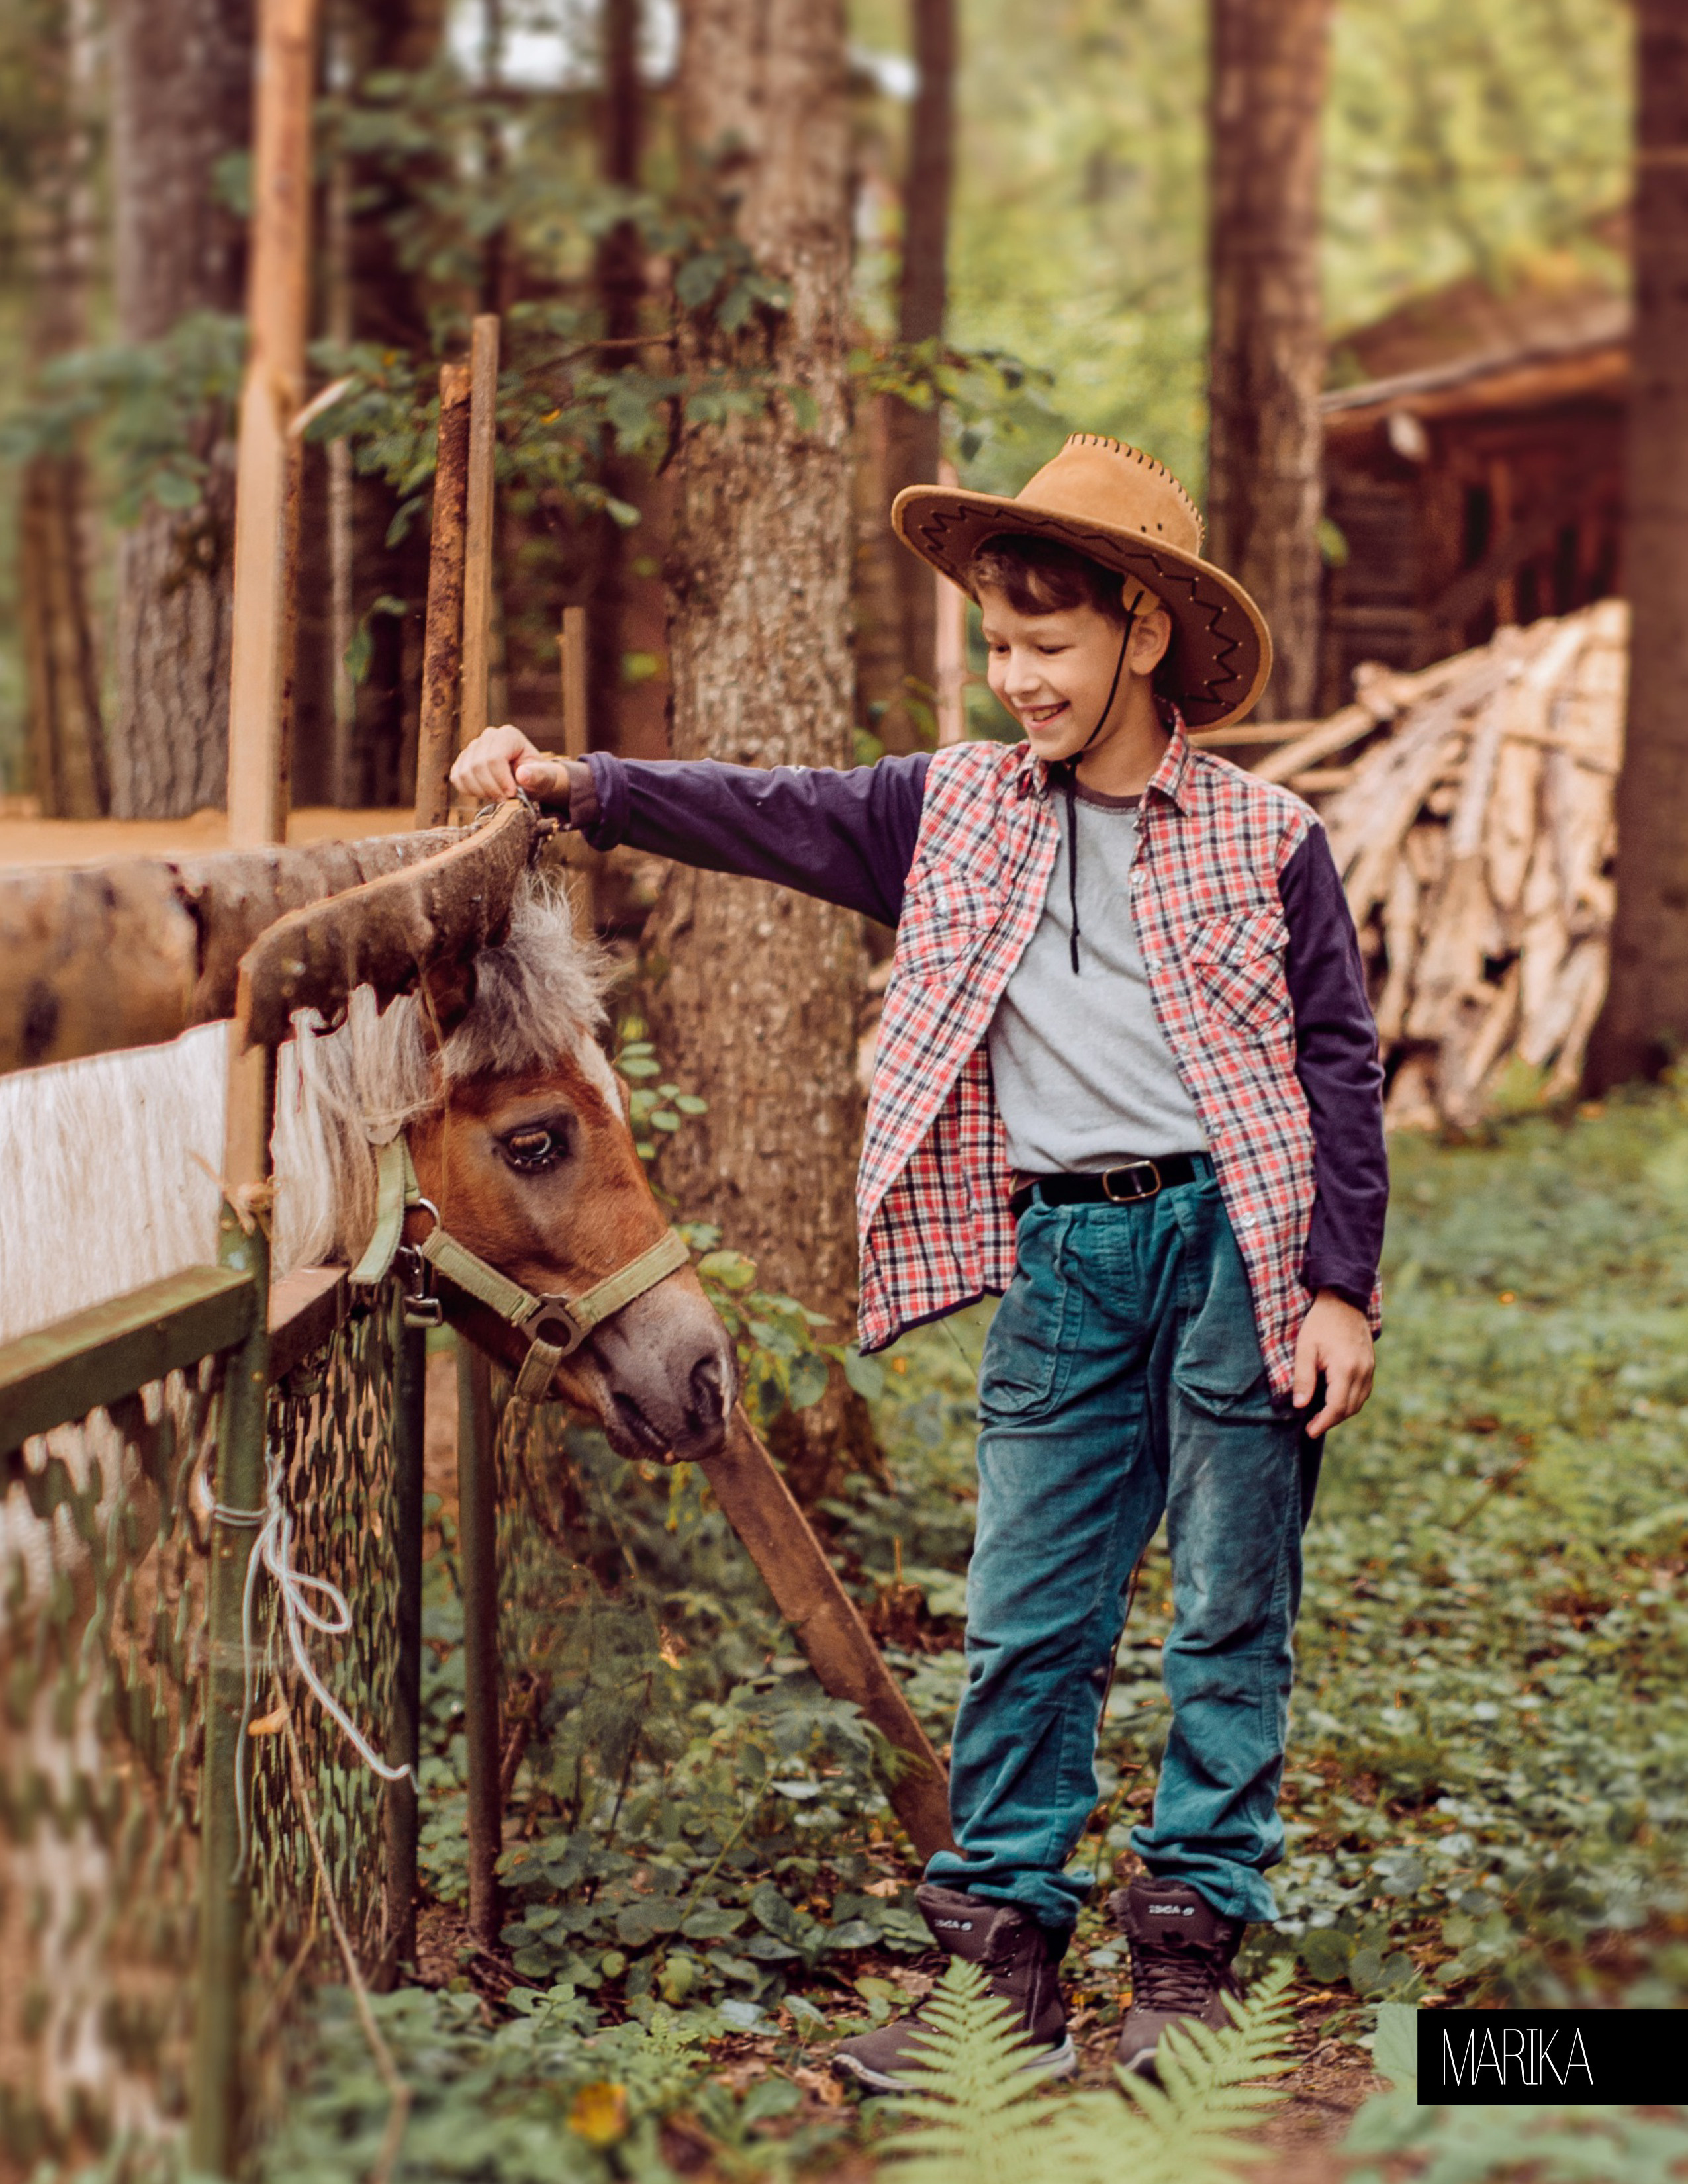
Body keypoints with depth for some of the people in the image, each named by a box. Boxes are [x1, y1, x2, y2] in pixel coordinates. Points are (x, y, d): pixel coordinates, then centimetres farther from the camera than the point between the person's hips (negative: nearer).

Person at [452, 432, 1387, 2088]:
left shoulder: (1263, 835, -1)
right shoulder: (956, 807, 9)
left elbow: (1338, 1065, -1)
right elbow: (769, 816, 4)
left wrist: (1340, 1288, -6)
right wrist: (575, 786, -10)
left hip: (1235, 1239, -3)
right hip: (1056, 1254, 3)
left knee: (1229, 1615, 3)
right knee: (1022, 1623, 4)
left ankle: (1192, 1945, 14)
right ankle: (1006, 1955, 11)